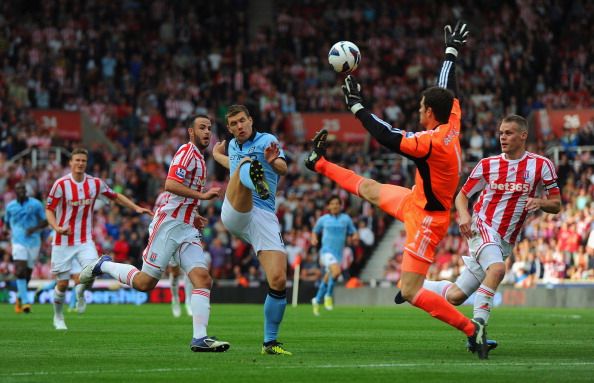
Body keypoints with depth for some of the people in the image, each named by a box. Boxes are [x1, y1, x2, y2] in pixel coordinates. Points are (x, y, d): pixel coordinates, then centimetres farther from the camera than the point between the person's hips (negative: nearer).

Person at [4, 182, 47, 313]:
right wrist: (14, 231, 4)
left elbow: (45, 221, 3)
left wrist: (35, 228, -14)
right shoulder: (10, 206, 5)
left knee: (27, 273, 8)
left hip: (34, 242, 1)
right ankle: (25, 302, -22)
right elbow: (7, 223, 21)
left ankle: (19, 298, 32)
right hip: (18, 242, -1)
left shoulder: (36, 204, 0)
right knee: (20, 271, -19)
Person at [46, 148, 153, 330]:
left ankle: (80, 291, 13)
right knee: (62, 284, 0)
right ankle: (58, 317, 26)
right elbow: (49, 210, -8)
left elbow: (116, 197, 14)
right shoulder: (61, 184, -12)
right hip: (63, 241, -2)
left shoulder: (95, 183, -2)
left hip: (85, 240, 2)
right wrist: (57, 228, -26)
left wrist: (136, 208, 5)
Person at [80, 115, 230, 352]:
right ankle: (103, 265, 20)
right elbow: (170, 184, -23)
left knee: (203, 279, -10)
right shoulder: (187, 152, -9)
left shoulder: (199, 157, 21)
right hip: (168, 224, -9)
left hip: (186, 229, 9)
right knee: (145, 283, -4)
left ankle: (199, 338, -15)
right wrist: (202, 195, -22)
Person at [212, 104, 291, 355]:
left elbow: (283, 169, -14)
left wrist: (274, 161, -36)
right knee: (245, 165, -30)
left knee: (278, 280, -15)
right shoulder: (233, 147, 24)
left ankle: (270, 341, 1)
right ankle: (256, 177, -72)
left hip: (264, 218, -1)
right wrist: (217, 156, 65)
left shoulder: (267, 141, 7)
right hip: (234, 214, 1)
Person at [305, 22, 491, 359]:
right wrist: (451, 52, 26)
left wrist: (357, 106, -24)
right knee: (369, 189, 28)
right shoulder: (452, 123, -5)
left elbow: (388, 137, -33)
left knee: (410, 292, -11)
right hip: (415, 202, 9)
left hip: (425, 218, -9)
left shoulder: (431, 141, -30)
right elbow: (449, 89, 11)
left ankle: (472, 329, -12)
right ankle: (321, 164, 50)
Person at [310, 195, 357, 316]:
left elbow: (353, 232, 9)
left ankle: (317, 301, 34)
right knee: (336, 271, -29)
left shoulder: (346, 219, 5)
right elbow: (315, 231, 18)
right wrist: (314, 239, -2)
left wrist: (355, 236, -14)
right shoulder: (323, 219, 4)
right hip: (326, 251, -3)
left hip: (339, 252, 3)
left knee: (327, 279, 12)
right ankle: (329, 295, -10)